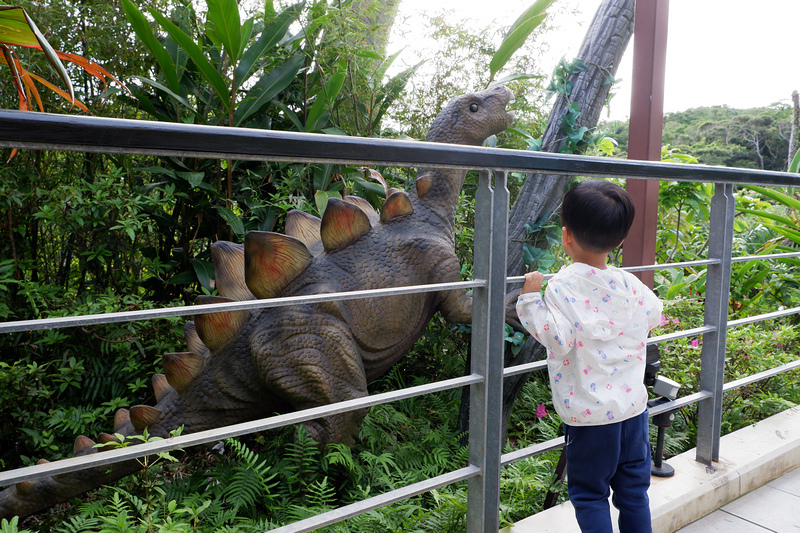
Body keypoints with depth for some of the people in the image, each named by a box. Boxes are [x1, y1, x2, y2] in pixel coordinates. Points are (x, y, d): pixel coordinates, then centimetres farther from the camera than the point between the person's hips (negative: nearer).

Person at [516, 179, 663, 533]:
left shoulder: (562, 286, -19)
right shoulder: (629, 284, -1)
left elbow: (558, 338, -25)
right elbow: (653, 315, 16)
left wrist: (531, 299, -17)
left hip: (590, 413, -5)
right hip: (633, 404, 6)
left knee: (589, 493, 10)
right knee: (634, 489, 20)